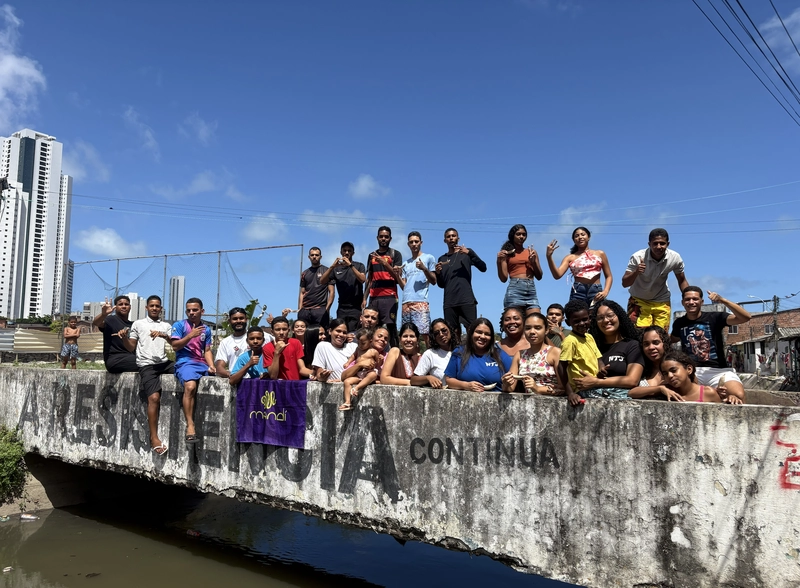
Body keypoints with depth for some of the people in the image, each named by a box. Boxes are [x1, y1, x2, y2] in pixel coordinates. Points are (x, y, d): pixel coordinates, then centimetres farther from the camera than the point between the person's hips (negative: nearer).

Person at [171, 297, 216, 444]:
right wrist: (191, 335, -12)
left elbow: (207, 350, 16)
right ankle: (190, 425, -33)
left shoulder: (206, 329, 19)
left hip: (202, 364, 5)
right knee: (190, 386, -34)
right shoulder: (179, 325, 8)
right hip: (184, 362, -5)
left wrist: (211, 366, 0)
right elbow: (175, 346, -1)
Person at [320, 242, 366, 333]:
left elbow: (362, 279, -10)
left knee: (352, 334, -13)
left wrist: (350, 265, -14)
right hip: (342, 307, 3)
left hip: (356, 306, -3)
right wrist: (332, 266, -10)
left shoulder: (359, 265, 9)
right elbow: (322, 281, 1)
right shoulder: (336, 268, 13)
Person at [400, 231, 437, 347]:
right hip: (406, 303, 5)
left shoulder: (428, 258, 10)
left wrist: (424, 268, -9)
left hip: (421, 302, -5)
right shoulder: (406, 264, 24)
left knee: (424, 333, -13)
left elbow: (433, 281, 5)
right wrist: (398, 275, 3)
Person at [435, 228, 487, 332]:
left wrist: (470, 253, -14)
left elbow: (483, 268, -3)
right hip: (449, 302, 3)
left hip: (467, 300, -3)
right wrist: (438, 273, -2)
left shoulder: (466, 253, 10)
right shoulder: (442, 259, 18)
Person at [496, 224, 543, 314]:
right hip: (514, 290, -3)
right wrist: (500, 261, -6)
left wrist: (533, 261, 2)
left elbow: (539, 276, 17)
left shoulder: (531, 252, 19)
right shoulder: (507, 253, 11)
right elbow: (503, 278, 5)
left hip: (531, 290, 3)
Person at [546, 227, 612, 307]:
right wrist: (549, 257, -14)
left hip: (596, 291, 1)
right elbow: (557, 275, -2)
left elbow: (609, 276, 16)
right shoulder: (570, 258, 11)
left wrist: (605, 291, -2)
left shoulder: (600, 254, 15)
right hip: (578, 292, 0)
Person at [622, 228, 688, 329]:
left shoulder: (675, 258, -17)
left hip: (662, 302, 2)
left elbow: (682, 281, 1)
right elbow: (624, 284, -22)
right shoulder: (638, 257, -25)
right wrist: (636, 272, -40)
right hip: (639, 300, -2)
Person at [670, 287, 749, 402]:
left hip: (718, 370, -2)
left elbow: (745, 317, -10)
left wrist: (723, 301, -19)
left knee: (738, 395, -31)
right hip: (691, 371, 2)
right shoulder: (679, 323, 15)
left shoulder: (714, 318, 4)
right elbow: (672, 340, 37)